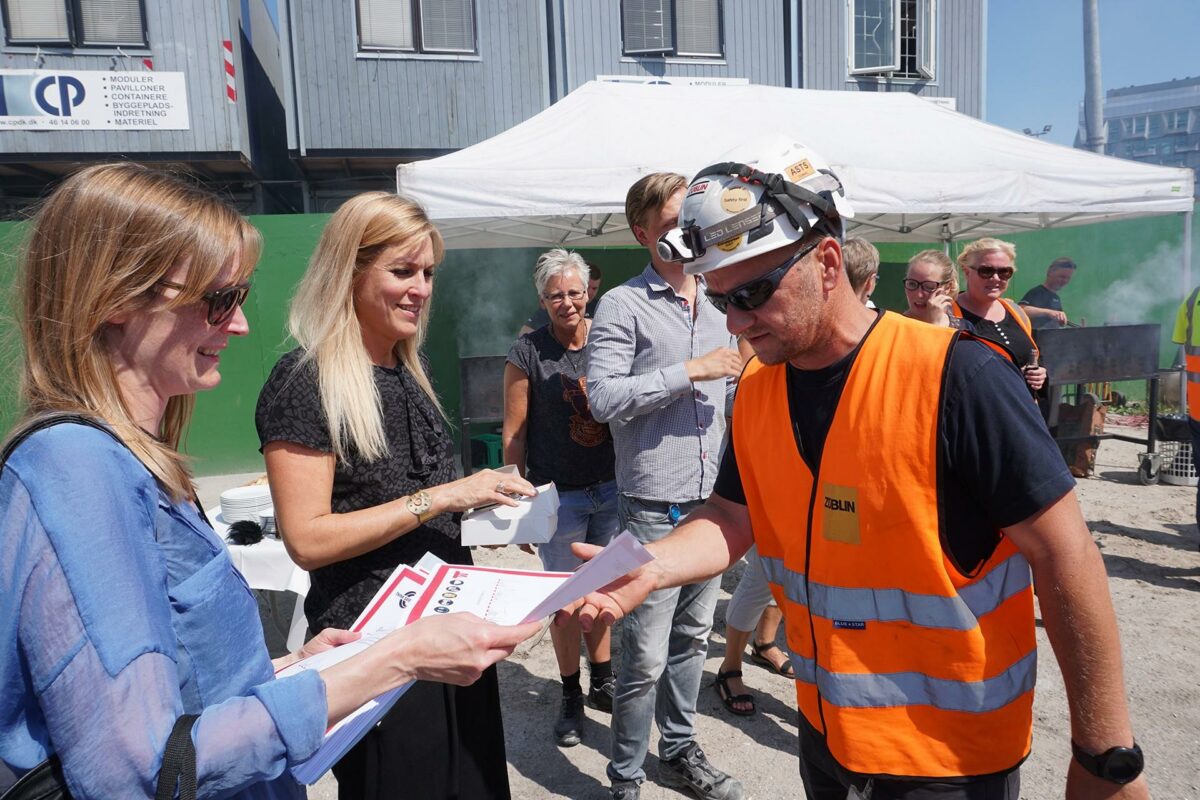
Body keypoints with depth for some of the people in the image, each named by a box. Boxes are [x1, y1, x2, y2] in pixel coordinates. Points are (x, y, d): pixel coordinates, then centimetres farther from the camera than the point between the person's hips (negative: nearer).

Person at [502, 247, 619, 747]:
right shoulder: (528, 352, -8)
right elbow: (514, 433, -6)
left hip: (610, 489, 3)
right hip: (558, 495, -3)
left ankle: (602, 683, 34)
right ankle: (571, 698, 25)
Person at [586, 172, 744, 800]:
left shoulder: (715, 306, 14)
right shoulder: (623, 307, -8)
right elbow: (603, 398, -20)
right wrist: (690, 371, -19)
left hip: (711, 501, 7)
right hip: (654, 508, -7)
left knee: (691, 637, 19)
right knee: (646, 655, 1)